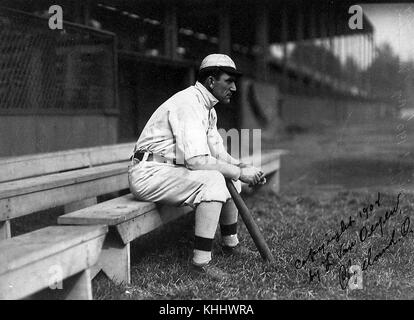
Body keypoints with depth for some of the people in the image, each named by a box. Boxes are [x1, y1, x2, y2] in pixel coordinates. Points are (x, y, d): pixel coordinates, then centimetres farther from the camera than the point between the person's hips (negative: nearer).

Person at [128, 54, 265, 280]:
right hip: (148, 174, -10)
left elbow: (219, 154, 16)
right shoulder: (188, 104, -20)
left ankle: (230, 243, 25)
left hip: (171, 169, 10)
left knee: (230, 174, 12)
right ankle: (201, 261, -25)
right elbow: (196, 160, -29)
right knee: (213, 180, -28)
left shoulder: (207, 107, 13)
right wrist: (239, 172, -21)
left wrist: (242, 167, -2)